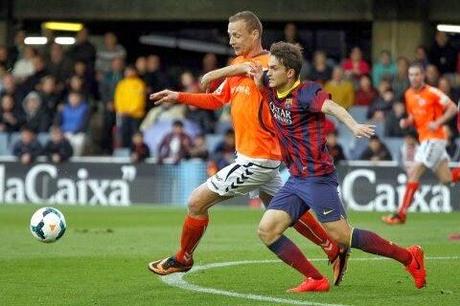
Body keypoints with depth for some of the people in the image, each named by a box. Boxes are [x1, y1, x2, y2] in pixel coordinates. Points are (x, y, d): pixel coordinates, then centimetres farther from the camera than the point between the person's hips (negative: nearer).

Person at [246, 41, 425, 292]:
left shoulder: (306, 93, -15)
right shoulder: (271, 88, 7)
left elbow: (331, 107, -34)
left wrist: (353, 126, -53)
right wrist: (256, 72, 1)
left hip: (317, 176, -8)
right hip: (295, 179, 8)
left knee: (341, 236, -6)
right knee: (266, 230, -3)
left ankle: (408, 257, 8)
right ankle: (316, 280, 1)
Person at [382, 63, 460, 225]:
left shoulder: (432, 92, -11)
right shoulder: (409, 94, 11)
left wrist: (438, 122, -21)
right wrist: (406, 122, 1)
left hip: (434, 137, -8)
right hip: (424, 138, 8)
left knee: (414, 173, -13)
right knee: (446, 178, 8)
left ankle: (401, 214, -11)